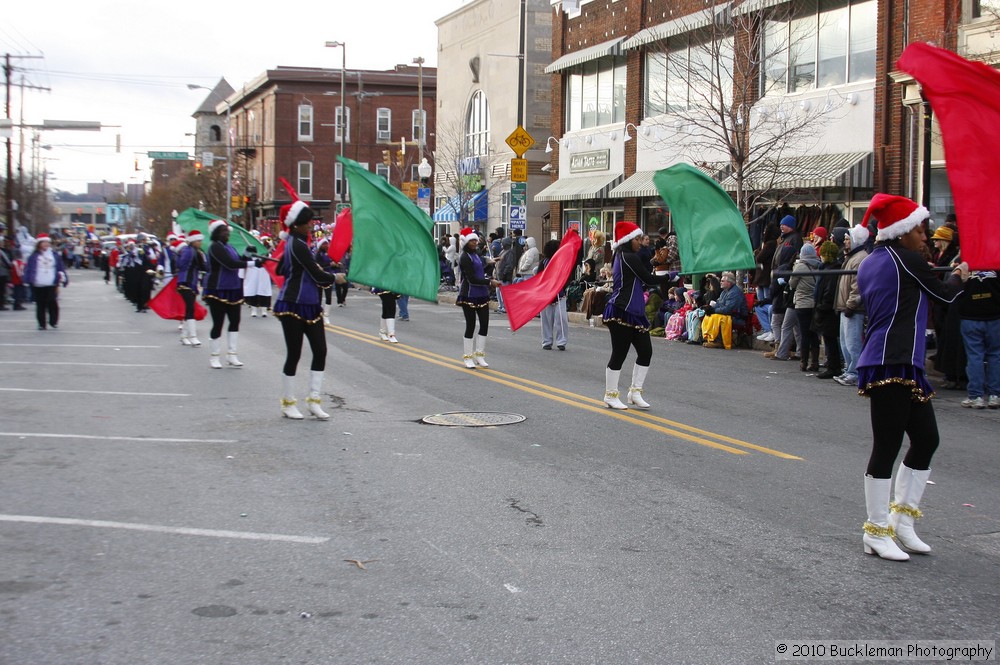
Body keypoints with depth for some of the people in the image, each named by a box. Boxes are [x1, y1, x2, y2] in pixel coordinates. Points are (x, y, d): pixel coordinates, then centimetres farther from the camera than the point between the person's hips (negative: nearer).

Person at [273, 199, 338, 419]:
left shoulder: (294, 243, 14)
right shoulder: (297, 246, -16)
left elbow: (280, 269, 26)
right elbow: (317, 275, -17)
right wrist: (334, 278, 2)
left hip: (310, 306, 9)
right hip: (294, 306, -9)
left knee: (320, 351, 2)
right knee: (294, 354, -1)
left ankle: (315, 400, 7)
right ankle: (288, 403, 11)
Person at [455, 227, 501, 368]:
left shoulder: (476, 254, 13)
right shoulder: (464, 257, -14)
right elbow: (472, 279, -19)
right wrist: (490, 282, -20)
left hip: (481, 295, 8)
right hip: (469, 296, -8)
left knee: (484, 325, 6)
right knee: (470, 326, -1)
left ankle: (479, 355, 16)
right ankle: (468, 357, 9)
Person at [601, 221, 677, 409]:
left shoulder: (621, 257, 17)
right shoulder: (629, 258, -13)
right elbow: (648, 278, -12)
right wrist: (670, 276, -1)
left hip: (633, 313, 10)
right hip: (621, 312, -10)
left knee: (646, 351, 8)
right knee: (619, 354, -2)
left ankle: (635, 392, 16)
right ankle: (611, 395, 8)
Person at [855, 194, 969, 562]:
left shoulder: (869, 263, 17)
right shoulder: (906, 259, -9)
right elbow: (945, 294, 2)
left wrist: (948, 278, 20)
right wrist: (960, 276, 22)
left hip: (903, 365, 10)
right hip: (891, 365, -10)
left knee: (926, 439, 14)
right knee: (887, 446, -5)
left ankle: (902, 521, 21)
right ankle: (876, 532, 1)